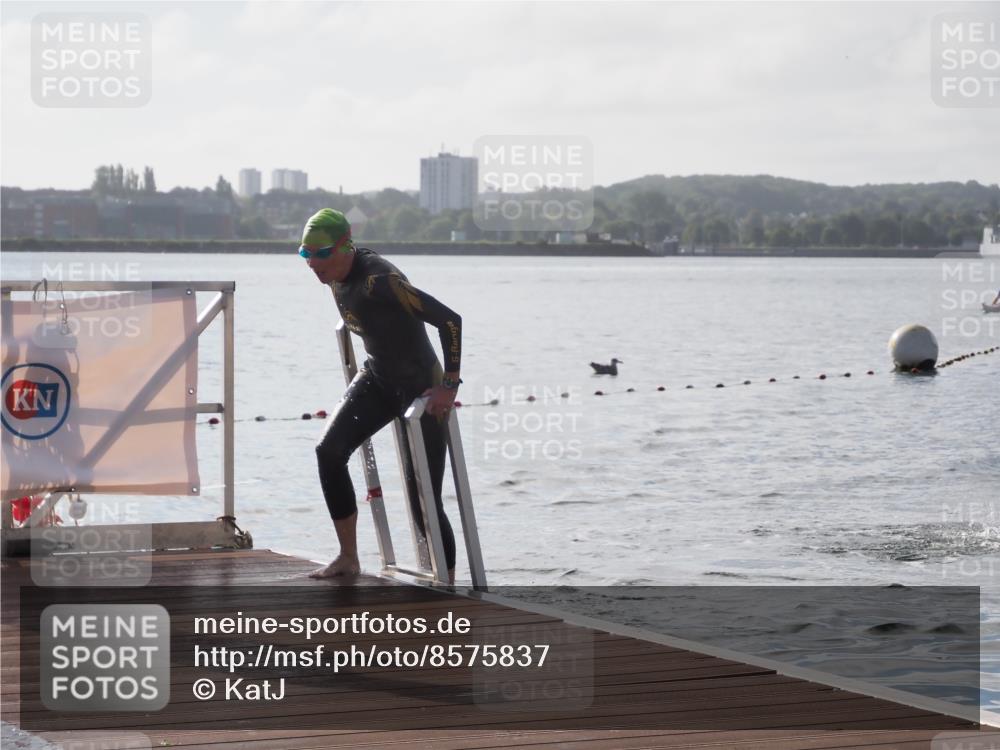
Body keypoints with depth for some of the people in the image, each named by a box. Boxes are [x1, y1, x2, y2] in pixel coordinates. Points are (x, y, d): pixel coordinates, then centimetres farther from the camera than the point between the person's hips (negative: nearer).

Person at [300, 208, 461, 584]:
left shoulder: (379, 280, -29)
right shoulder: (336, 278, -2)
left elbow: (450, 320, -31)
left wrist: (449, 385, -28)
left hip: (421, 385, -8)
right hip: (378, 377, 8)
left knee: (423, 496, -8)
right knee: (329, 450, -11)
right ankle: (348, 558, -1)